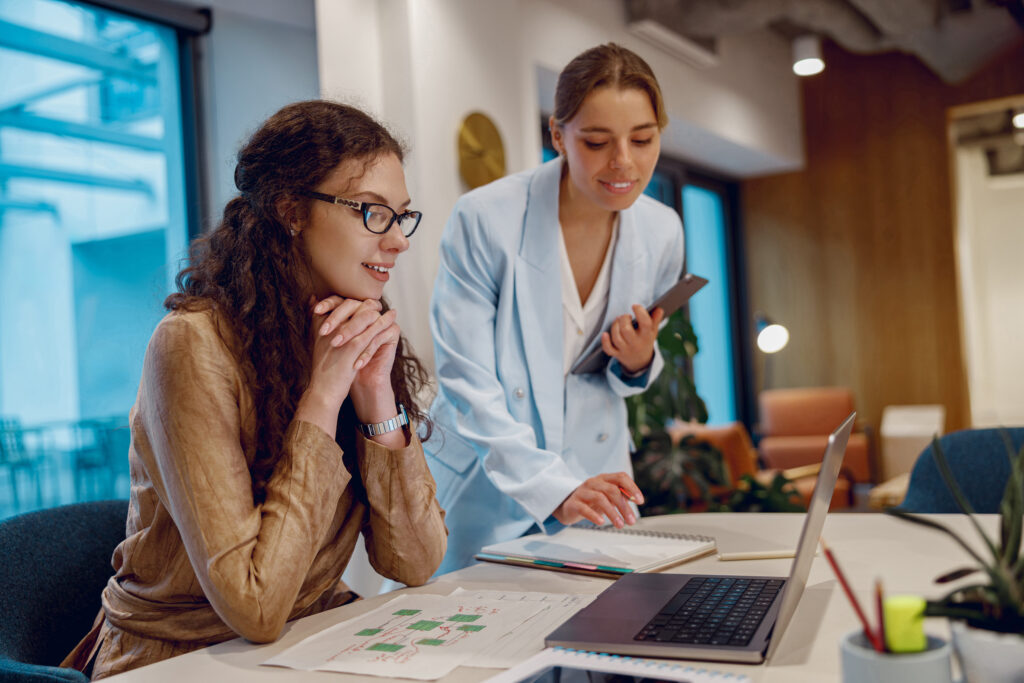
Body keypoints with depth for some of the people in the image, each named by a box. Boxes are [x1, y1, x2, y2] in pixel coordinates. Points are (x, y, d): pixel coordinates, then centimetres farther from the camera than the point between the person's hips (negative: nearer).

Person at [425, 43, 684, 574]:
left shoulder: (661, 232, -6)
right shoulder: (483, 219, -21)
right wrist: (554, 489, -32)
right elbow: (465, 381, -22)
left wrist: (638, 365, -14)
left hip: (596, 476, 4)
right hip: (485, 491, -4)